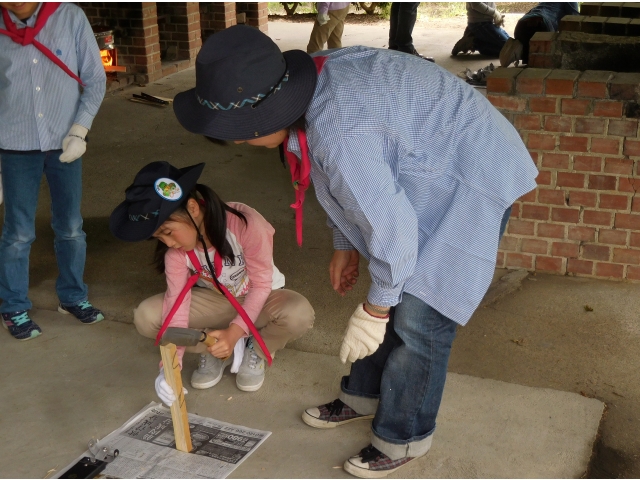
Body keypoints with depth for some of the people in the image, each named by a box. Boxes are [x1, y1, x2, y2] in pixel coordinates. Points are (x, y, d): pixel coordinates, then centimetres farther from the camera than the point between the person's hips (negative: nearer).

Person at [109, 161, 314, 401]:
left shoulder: (245, 223, -32)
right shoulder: (174, 247, -20)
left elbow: (261, 284, -24)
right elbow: (177, 297, -23)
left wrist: (234, 332, -35)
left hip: (259, 300, -3)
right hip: (215, 301, 3)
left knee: (299, 313, -37)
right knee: (146, 317, -21)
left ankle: (255, 351, -5)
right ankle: (215, 350, -2)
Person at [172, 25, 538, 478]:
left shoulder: (337, 134, -36)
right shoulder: (317, 86, -6)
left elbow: (391, 227, -29)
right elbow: (355, 185, 9)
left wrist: (374, 309, -16)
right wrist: (346, 245, 15)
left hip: (473, 182, -9)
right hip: (430, 173, 9)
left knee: (418, 318, -6)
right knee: (390, 296, 16)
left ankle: (403, 438, 13)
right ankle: (363, 396, 33)